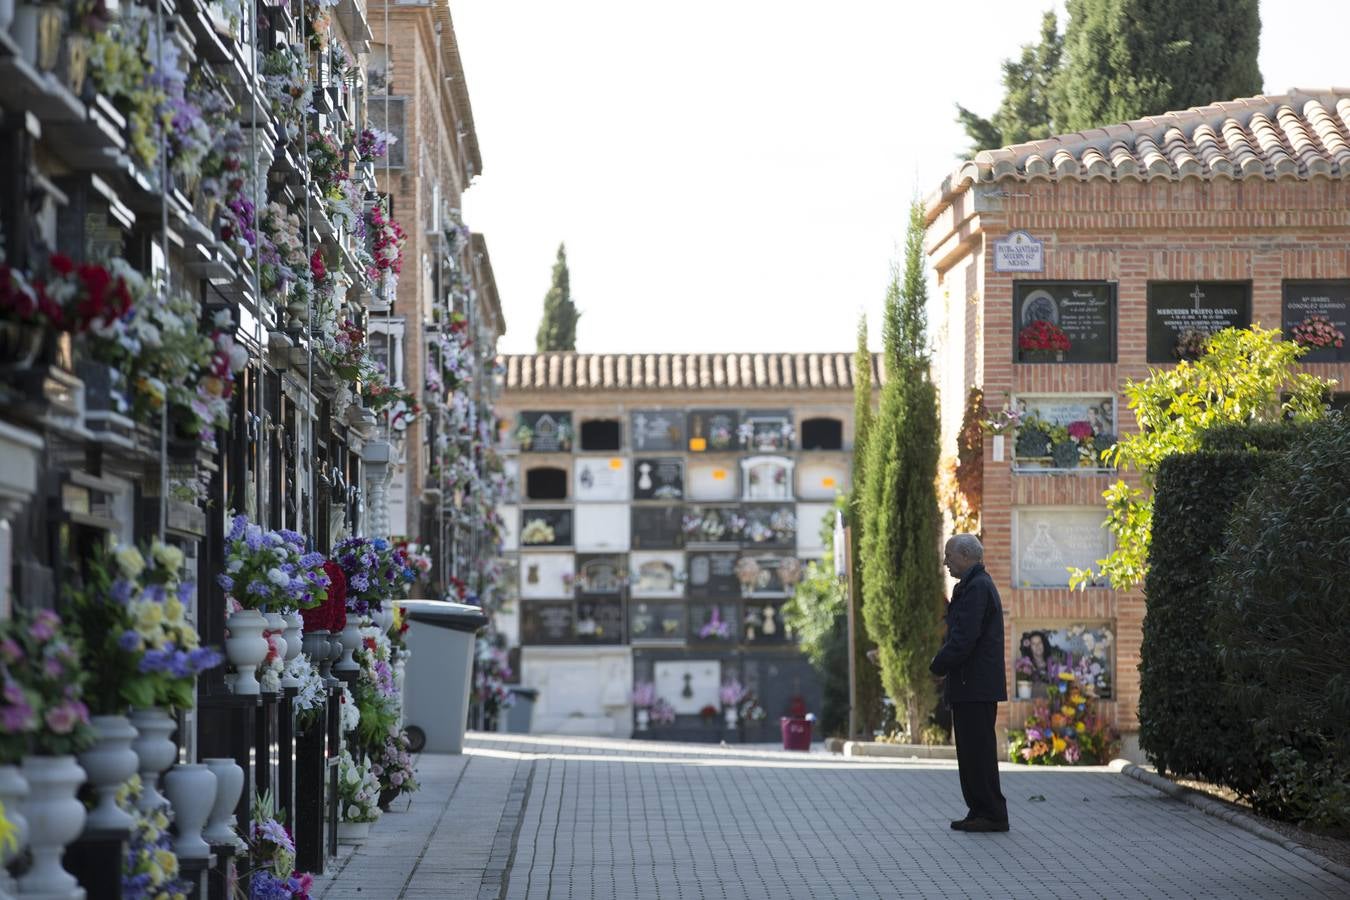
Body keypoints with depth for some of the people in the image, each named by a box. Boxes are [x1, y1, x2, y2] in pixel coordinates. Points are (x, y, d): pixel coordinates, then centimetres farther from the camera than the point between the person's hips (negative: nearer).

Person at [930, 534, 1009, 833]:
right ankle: (980, 811, 16)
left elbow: (964, 639, -22)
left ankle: (993, 814, -5)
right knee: (972, 752, 12)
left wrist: (938, 665, -10)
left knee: (979, 751, -7)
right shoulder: (978, 585, 19)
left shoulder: (977, 587, -15)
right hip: (972, 687, 11)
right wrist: (943, 663, 10)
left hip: (974, 685, -11)